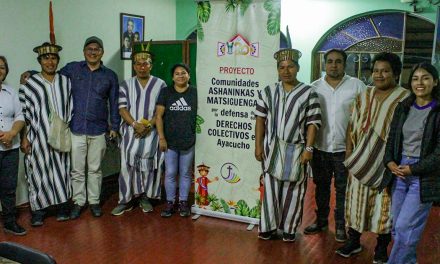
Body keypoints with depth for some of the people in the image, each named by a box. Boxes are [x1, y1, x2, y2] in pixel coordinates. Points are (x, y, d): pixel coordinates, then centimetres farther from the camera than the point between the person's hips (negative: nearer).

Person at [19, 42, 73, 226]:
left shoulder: (66, 82, 5)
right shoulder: (29, 84, -4)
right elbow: (24, 114, -3)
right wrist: (24, 138, -6)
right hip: (38, 137, -2)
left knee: (61, 171, 9)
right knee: (39, 172, 3)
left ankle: (62, 207, 21)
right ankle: (38, 211, 15)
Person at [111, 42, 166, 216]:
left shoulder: (160, 84, 4)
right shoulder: (126, 84, 9)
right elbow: (122, 109, 1)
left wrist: (148, 125, -15)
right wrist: (136, 124, -14)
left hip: (151, 131, -1)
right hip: (131, 130, 1)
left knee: (148, 163, -8)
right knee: (127, 164, -3)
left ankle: (145, 197, 7)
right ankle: (126, 200, 5)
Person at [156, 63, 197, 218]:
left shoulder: (195, 93, -1)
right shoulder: (165, 92, 0)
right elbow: (159, 116, -1)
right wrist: (161, 138, -6)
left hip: (189, 141, 0)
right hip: (170, 141, 1)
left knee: (185, 173, 10)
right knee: (170, 173, 7)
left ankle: (183, 202, 23)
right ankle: (169, 203, 20)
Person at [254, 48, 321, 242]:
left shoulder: (308, 93, -2)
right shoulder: (268, 92, 5)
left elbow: (312, 123, -4)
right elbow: (260, 119, 6)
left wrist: (308, 148, -11)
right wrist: (258, 145, 1)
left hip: (296, 149, -1)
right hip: (272, 148, 2)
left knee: (293, 191, 7)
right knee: (271, 188, 7)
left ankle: (289, 228, 22)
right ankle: (268, 226, 20)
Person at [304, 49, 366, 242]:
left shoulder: (357, 86, -3)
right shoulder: (315, 87, 3)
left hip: (345, 148, -2)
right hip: (320, 147, 3)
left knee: (343, 189, 9)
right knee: (321, 186, 16)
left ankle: (341, 225, 24)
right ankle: (321, 220, 32)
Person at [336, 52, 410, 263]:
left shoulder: (405, 99, -7)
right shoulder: (364, 97, 8)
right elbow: (352, 125, 10)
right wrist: (349, 151, 3)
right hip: (361, 161, 4)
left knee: (384, 204, 6)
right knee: (357, 199, 11)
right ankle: (354, 241, 28)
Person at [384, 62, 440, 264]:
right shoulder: (403, 108, 9)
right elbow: (392, 138, 12)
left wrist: (413, 168, -14)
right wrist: (390, 162, -5)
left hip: (424, 176, -5)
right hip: (399, 173, 5)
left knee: (405, 227, -5)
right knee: (398, 228, 12)